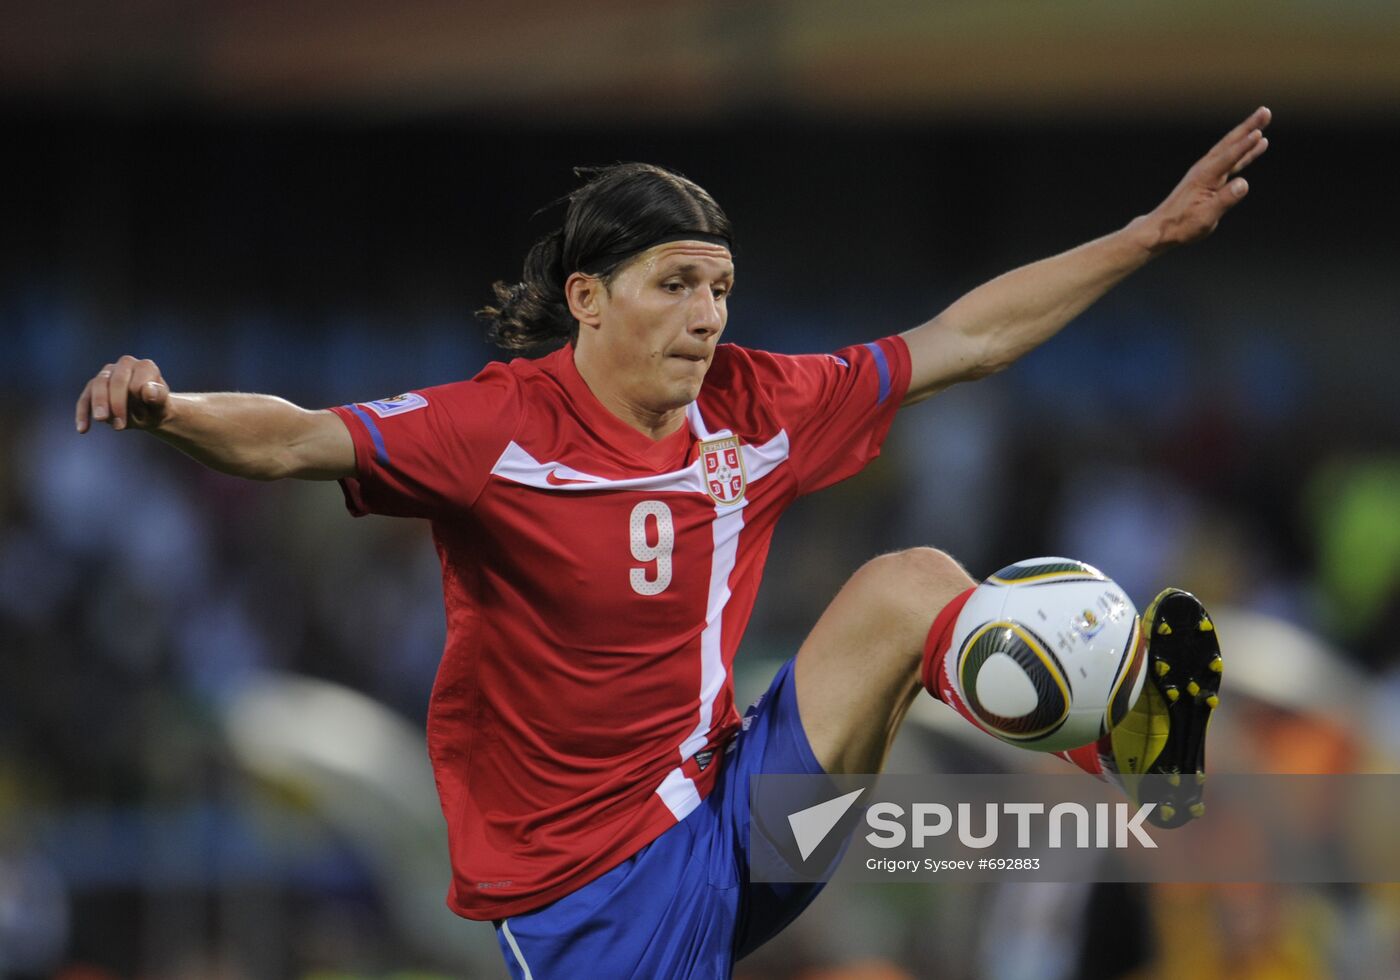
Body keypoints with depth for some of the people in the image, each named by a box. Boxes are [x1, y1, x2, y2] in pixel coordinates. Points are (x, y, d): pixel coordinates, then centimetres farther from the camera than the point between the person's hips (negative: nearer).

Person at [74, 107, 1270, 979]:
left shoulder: (751, 408, 1)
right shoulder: (499, 431, -14)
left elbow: (959, 340, 10)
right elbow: (296, 442, -25)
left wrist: (1154, 231, 10)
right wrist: (171, 410, -46)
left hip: (732, 811, 5)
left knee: (910, 585, -9)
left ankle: (1128, 757, -6)